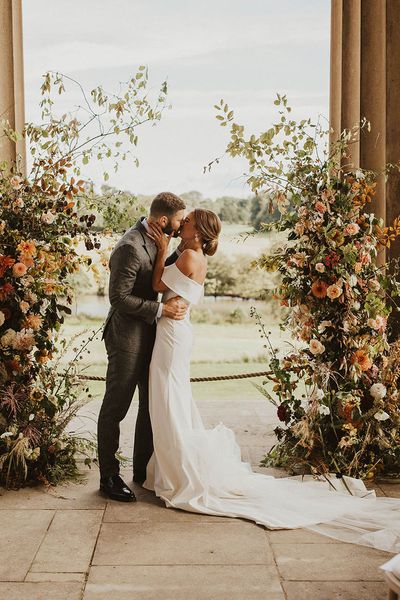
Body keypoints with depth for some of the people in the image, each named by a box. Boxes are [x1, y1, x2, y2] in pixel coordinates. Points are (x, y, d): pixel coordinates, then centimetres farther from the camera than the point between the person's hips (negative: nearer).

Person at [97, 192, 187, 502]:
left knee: (152, 403, 16)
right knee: (115, 407, 4)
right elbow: (119, 297, -23)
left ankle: (143, 469, 31)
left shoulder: (155, 240, 5)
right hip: (127, 336, -9)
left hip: (149, 335, 9)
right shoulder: (130, 247, -23)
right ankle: (109, 476, 17)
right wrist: (161, 309, -22)